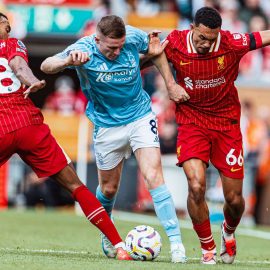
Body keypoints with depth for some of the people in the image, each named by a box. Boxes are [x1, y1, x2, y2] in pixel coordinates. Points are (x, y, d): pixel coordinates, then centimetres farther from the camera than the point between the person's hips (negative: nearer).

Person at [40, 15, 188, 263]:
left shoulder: (133, 38, -16)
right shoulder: (84, 50, -22)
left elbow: (155, 49, 7)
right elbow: (46, 66, -34)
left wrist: (171, 84, 2)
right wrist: (69, 60, -54)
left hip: (140, 117, 0)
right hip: (107, 125, 0)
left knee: (154, 177, -15)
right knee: (109, 188, 12)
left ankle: (176, 242, -16)